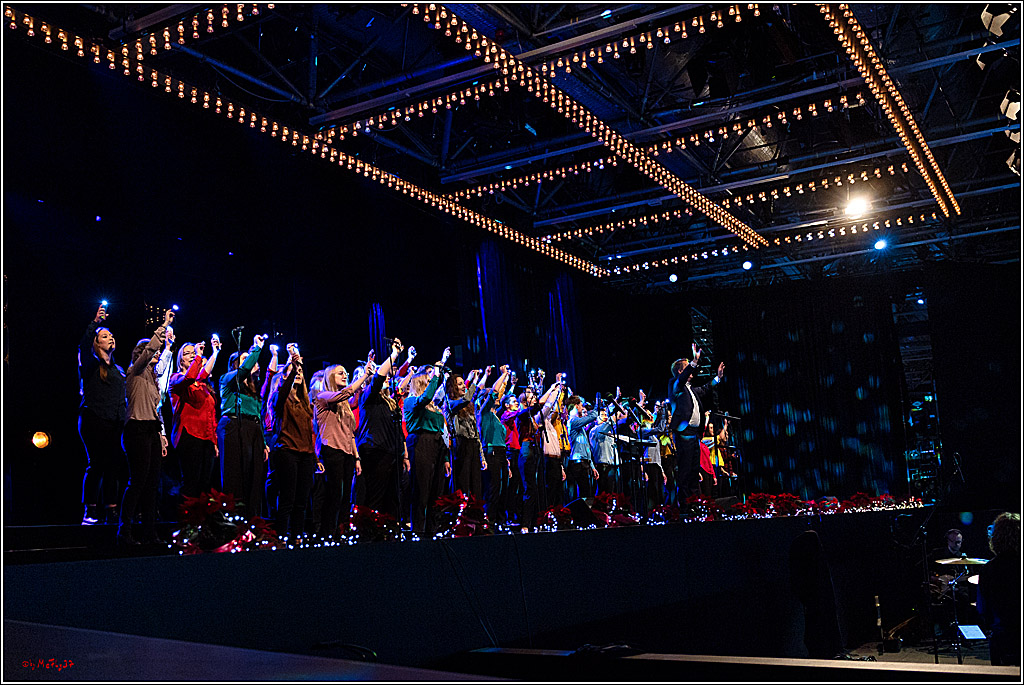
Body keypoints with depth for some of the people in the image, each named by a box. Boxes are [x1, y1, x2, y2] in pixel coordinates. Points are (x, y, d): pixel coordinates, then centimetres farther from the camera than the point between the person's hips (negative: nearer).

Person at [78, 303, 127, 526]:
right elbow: (84, 346, -16)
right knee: (97, 464, -8)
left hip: (115, 424, 6)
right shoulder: (91, 364, 5)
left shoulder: (117, 369, 22)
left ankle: (112, 511, 4)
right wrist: (95, 322, -24)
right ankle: (90, 511, -2)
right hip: (94, 421, -6)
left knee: (114, 466, 1)